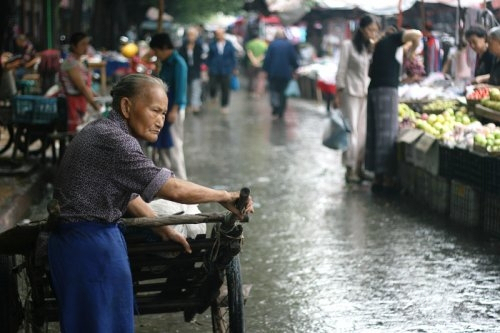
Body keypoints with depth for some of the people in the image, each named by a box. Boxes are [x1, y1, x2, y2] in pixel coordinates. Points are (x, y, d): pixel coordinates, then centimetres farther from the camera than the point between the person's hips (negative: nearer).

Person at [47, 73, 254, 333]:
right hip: (91, 245, -10)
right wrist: (225, 197, -10)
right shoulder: (113, 140, -20)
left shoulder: (104, 133, 12)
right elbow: (173, 189, -21)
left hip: (79, 240, 10)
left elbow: (127, 193, 19)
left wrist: (165, 231, 19)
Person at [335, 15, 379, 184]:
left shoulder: (374, 47, 10)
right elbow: (341, 71, -3)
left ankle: (359, 166, 13)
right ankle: (350, 168, 0)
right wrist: (338, 94, -6)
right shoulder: (348, 45, -4)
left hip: (369, 94, 5)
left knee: (364, 131, 5)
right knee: (352, 131, -4)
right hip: (352, 92, -5)